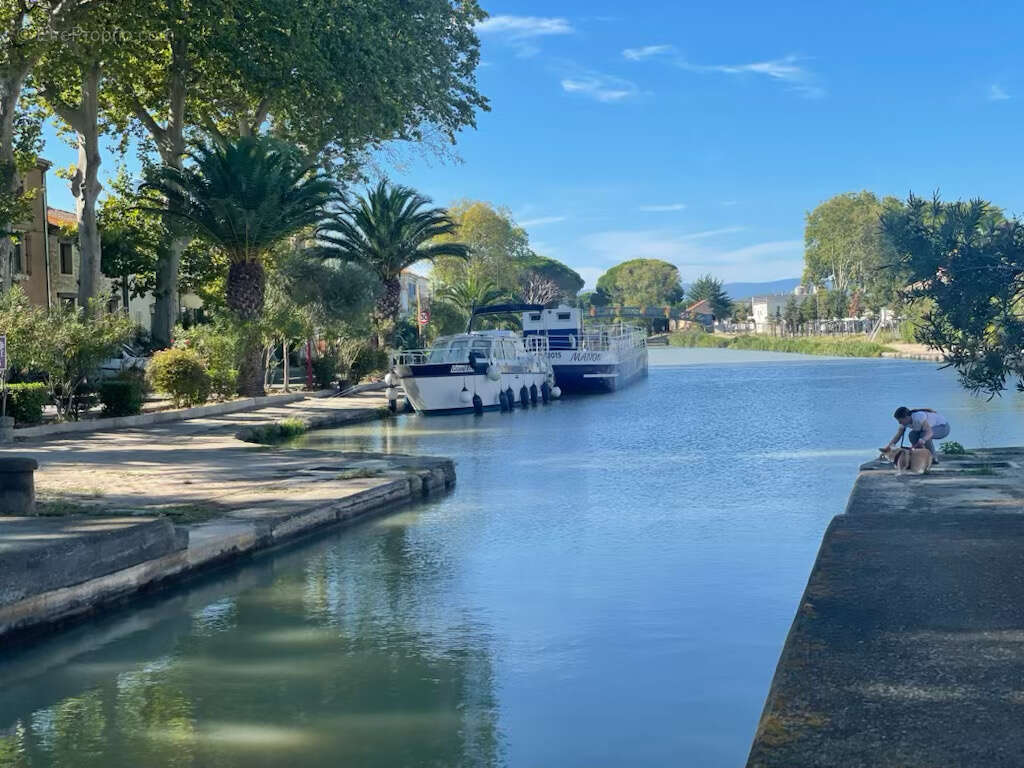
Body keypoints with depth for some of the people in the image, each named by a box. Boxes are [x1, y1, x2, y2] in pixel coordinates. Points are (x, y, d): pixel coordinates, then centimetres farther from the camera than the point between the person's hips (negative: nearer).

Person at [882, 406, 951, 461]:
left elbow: (930, 432, -45)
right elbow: (898, 436, -9)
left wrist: (923, 440, -63)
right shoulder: (905, 421, -11)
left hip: (943, 427, -8)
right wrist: (889, 446, -23)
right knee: (912, 435, -9)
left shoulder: (919, 417, -35)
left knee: (924, 435, -32)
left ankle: (933, 458, -16)